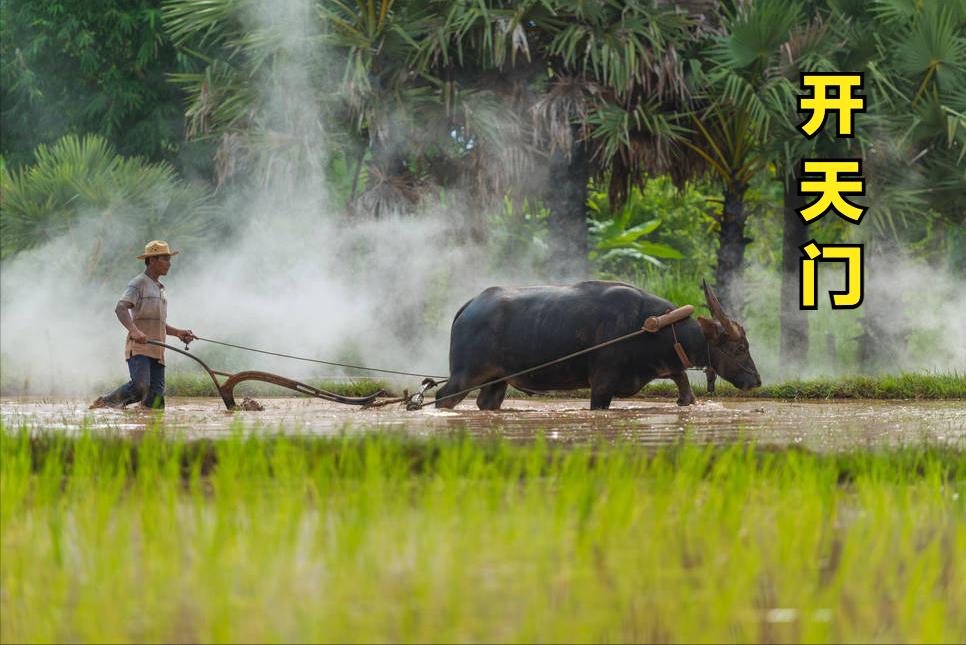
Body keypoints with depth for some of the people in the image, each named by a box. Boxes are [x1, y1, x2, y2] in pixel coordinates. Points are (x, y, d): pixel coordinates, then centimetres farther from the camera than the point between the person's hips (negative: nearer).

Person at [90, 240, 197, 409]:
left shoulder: (159, 288, 26)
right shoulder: (138, 284, -1)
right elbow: (121, 308, -18)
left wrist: (178, 332, 19)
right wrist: (134, 330, -34)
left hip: (157, 351, 8)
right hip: (138, 347, -8)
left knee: (155, 402, -5)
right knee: (140, 386, -28)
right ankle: (105, 403, -10)